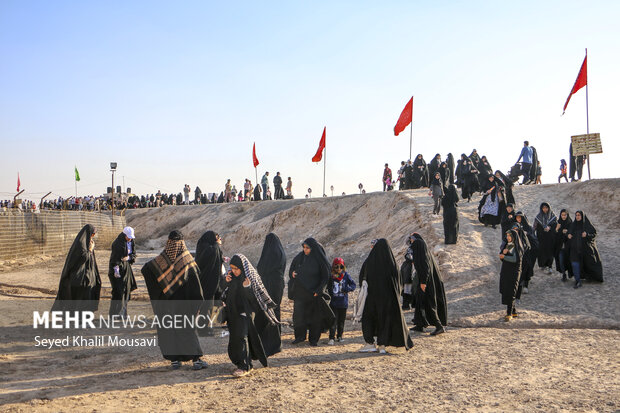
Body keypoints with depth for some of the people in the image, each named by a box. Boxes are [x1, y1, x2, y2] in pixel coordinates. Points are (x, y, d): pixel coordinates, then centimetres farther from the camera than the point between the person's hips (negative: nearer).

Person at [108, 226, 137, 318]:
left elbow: (134, 254, 8)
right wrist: (116, 269, -24)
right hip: (118, 269, -7)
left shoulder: (131, 242, 7)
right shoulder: (117, 243, -15)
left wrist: (128, 257, -13)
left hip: (126, 268, 7)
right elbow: (115, 257, -18)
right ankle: (114, 314, -3)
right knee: (118, 291, -10)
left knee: (126, 290, 8)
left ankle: (122, 313, 18)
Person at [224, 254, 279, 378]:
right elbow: (228, 295, 13)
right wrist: (227, 283, -2)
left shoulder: (250, 278, -14)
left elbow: (252, 297, -12)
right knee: (234, 337, 10)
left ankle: (244, 367, -10)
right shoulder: (232, 276, 5)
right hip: (233, 311, 7)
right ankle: (247, 364, 22)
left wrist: (246, 287, -27)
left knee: (241, 336, -13)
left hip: (245, 311, -7)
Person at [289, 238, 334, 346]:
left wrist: (318, 291, -15)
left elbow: (325, 277, -5)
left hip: (314, 293, -3)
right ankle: (300, 336, 13)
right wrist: (292, 273, -9)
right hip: (300, 291, 3)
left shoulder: (319, 260, -8)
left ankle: (313, 339, 16)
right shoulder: (299, 257, 2)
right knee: (298, 313, -3)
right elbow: (291, 269, 15)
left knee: (315, 316, 3)